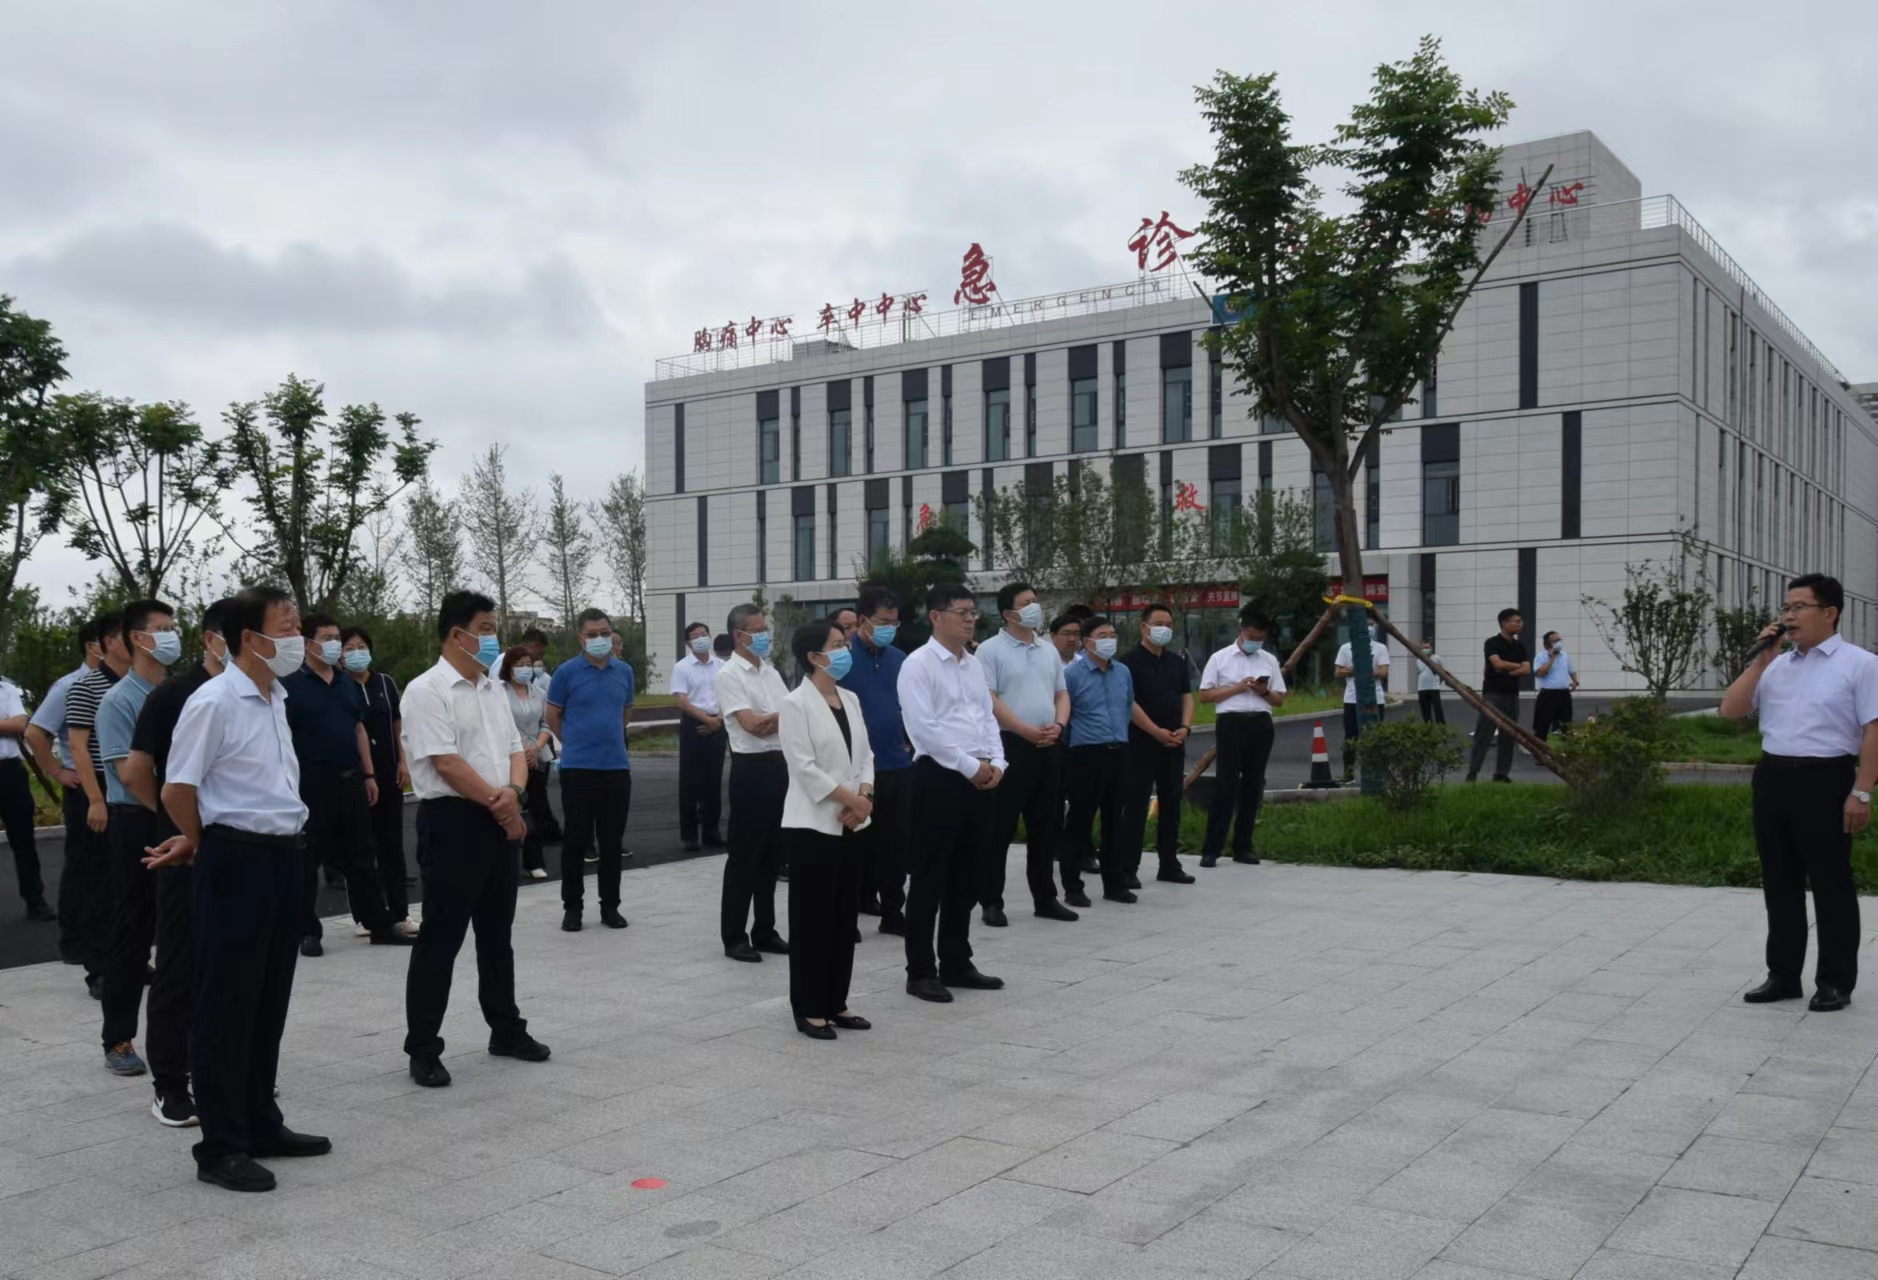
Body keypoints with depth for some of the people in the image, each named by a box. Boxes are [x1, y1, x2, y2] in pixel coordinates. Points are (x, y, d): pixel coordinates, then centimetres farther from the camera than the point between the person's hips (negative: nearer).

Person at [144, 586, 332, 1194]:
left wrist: (197, 842, 12)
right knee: (225, 1005, 1)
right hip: (236, 860, -8)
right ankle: (220, 1145, 9)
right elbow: (177, 789, -12)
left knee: (269, 1001, 15)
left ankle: (261, 1124, 27)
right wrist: (200, 844, 5)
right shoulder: (214, 701, -14)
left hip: (283, 856, 8)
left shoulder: (276, 699, 12)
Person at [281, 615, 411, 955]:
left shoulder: (349, 684, 13)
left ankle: (380, 925, 17)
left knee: (361, 857, 11)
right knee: (308, 860, 3)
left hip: (351, 779, 6)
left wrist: (369, 775, 14)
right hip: (311, 782, -6)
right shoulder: (291, 684, -7)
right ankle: (307, 931, 12)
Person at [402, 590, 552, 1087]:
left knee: (497, 934, 17)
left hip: (499, 822, 8)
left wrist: (513, 792, -8)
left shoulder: (493, 690, 14)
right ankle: (423, 1048, 6)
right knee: (440, 938, -2)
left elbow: (515, 750, 12)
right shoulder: (427, 691, -11)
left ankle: (506, 1030, 29)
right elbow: (447, 764, -17)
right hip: (452, 821, -8)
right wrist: (496, 801, -11)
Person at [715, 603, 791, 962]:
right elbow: (753, 725, -17)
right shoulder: (730, 675, -9)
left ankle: (765, 931, 23)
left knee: (772, 853, 13)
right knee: (745, 855, 0)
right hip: (752, 768, -7)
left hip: (780, 765, 7)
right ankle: (734, 937, 9)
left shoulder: (771, 670, 14)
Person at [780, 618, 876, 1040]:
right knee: (813, 918, -1)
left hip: (851, 824, 7)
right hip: (813, 824, -7)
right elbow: (805, 768, -16)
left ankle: (836, 1003, 21)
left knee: (845, 915, 11)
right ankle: (809, 1010, 7)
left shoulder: (850, 700, 11)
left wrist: (864, 799, -7)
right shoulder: (795, 705, -11)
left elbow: (865, 754, 10)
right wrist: (851, 799, -15)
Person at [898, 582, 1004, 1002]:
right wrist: (971, 766, -16)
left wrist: (996, 763, -1)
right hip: (940, 778, -8)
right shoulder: (918, 664, -9)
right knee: (930, 879, 0)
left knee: (965, 877, 14)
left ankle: (957, 964, 24)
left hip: (980, 780, 8)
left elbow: (988, 718, 16)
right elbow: (923, 728, -17)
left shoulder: (974, 665, 15)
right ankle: (921, 972, 8)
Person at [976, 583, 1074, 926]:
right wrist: (1027, 731, -17)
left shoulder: (1049, 650, 15)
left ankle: (1045, 898, 20)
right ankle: (991, 901, 6)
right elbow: (988, 700, -13)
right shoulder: (991, 650, -6)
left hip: (1048, 747, 6)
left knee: (1044, 827, 12)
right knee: (1000, 828, -2)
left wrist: (1058, 725, -3)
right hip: (1010, 745, -6)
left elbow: (1062, 694, 17)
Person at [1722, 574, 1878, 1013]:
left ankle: (1835, 981, 13)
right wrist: (1761, 659, 2)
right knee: (1780, 882, 11)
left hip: (1825, 780, -6)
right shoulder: (1777, 665, 13)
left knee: (1830, 883, 2)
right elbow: (1731, 710, 9)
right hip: (1773, 778, 6)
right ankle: (1783, 975, 21)